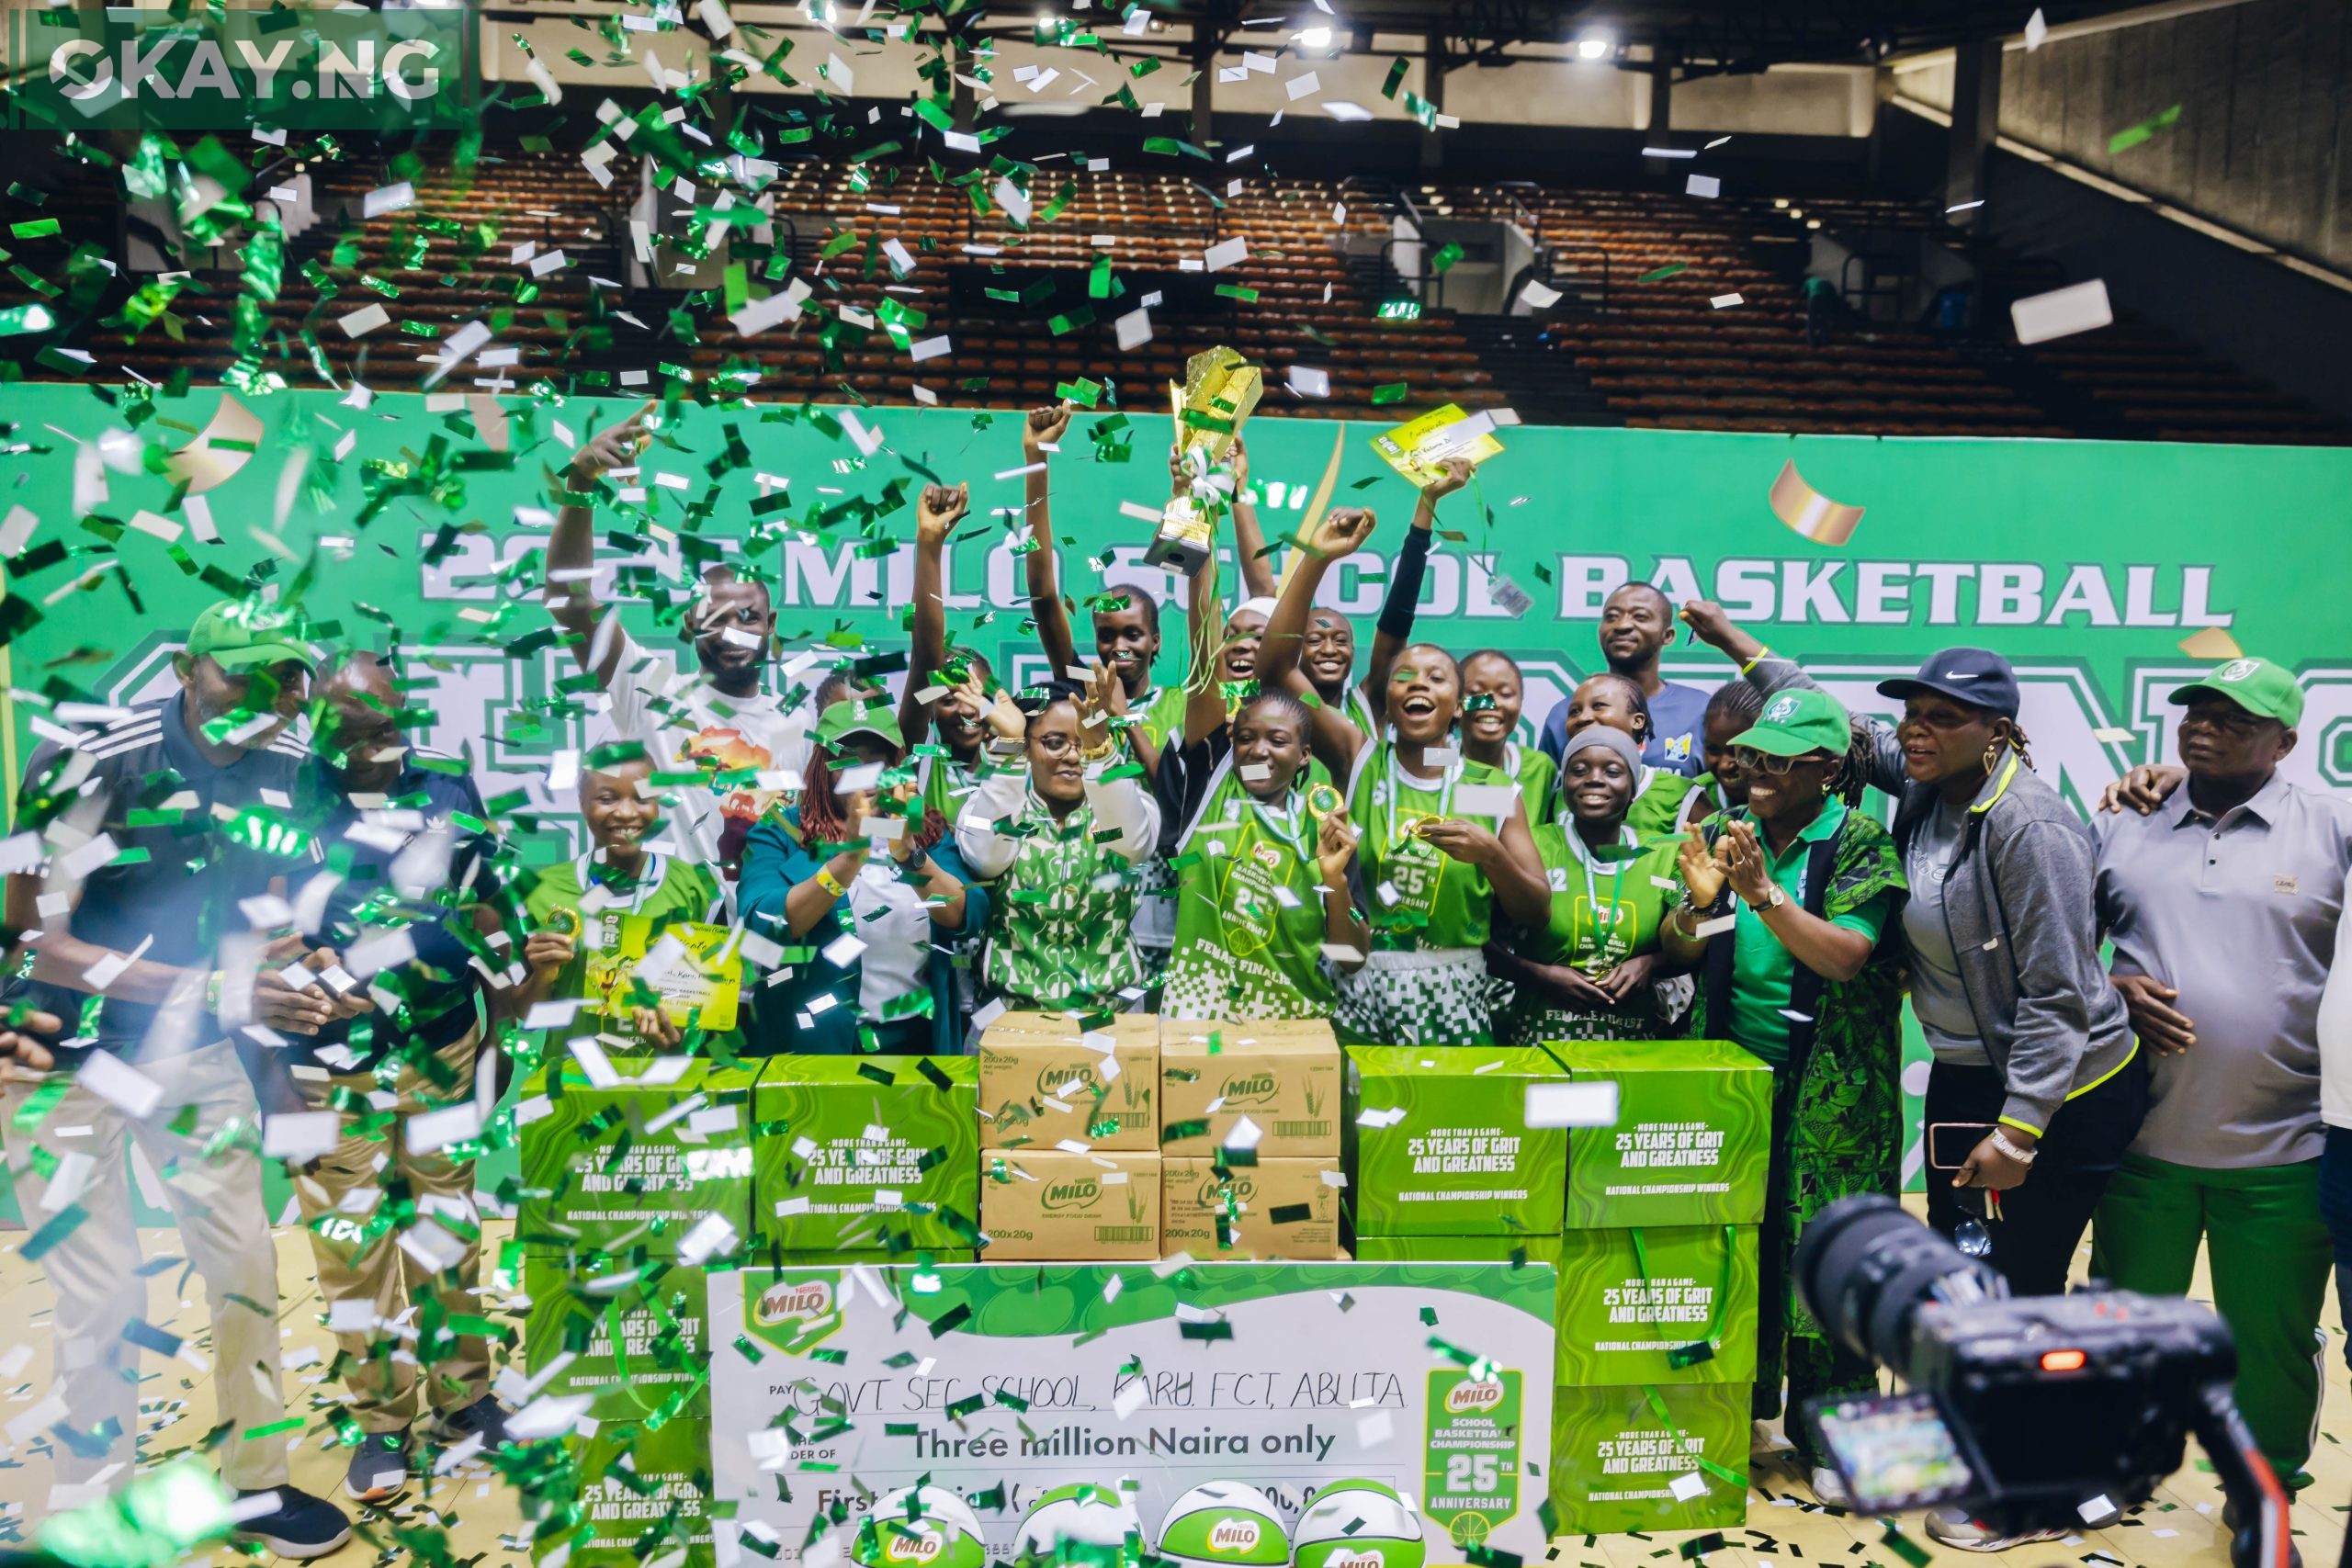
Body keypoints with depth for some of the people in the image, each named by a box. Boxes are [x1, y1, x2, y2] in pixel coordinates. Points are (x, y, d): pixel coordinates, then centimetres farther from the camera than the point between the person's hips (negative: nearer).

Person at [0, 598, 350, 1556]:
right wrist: (216, 991, -27)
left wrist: (294, 966, -8)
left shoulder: (282, 768, -4)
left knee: (246, 1272, 8)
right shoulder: (92, 764, -22)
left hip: (194, 1052, 5)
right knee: (105, 1302, 0)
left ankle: (257, 1485, 26)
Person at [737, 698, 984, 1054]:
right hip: (821, 1037, -1)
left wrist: (911, 854, -19)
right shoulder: (780, 832, 0)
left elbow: (968, 918, -5)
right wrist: (849, 857, -23)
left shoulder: (927, 828, 7)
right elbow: (763, 929, -14)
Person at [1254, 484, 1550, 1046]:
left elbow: (1537, 915, 4)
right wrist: (1315, 559, -12)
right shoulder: (1361, 761, 2)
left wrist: (1491, 854, -16)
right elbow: (1276, 667, -6)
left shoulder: (1497, 791, 3)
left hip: (1453, 994, 0)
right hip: (1359, 988, 0)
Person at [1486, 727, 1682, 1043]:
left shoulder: (1663, 858, 6)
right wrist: (1540, 974, -11)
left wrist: (1649, 964, -2)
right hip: (1539, 1034, -2)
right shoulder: (1531, 847, -1)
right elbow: (1482, 942, 2)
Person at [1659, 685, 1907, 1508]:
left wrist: (1763, 893, -28)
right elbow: (1680, 953, 5)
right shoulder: (1728, 835, 6)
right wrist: (1700, 903, -15)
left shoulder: (1863, 845, -6)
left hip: (1831, 1094, -3)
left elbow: (1845, 955, -19)